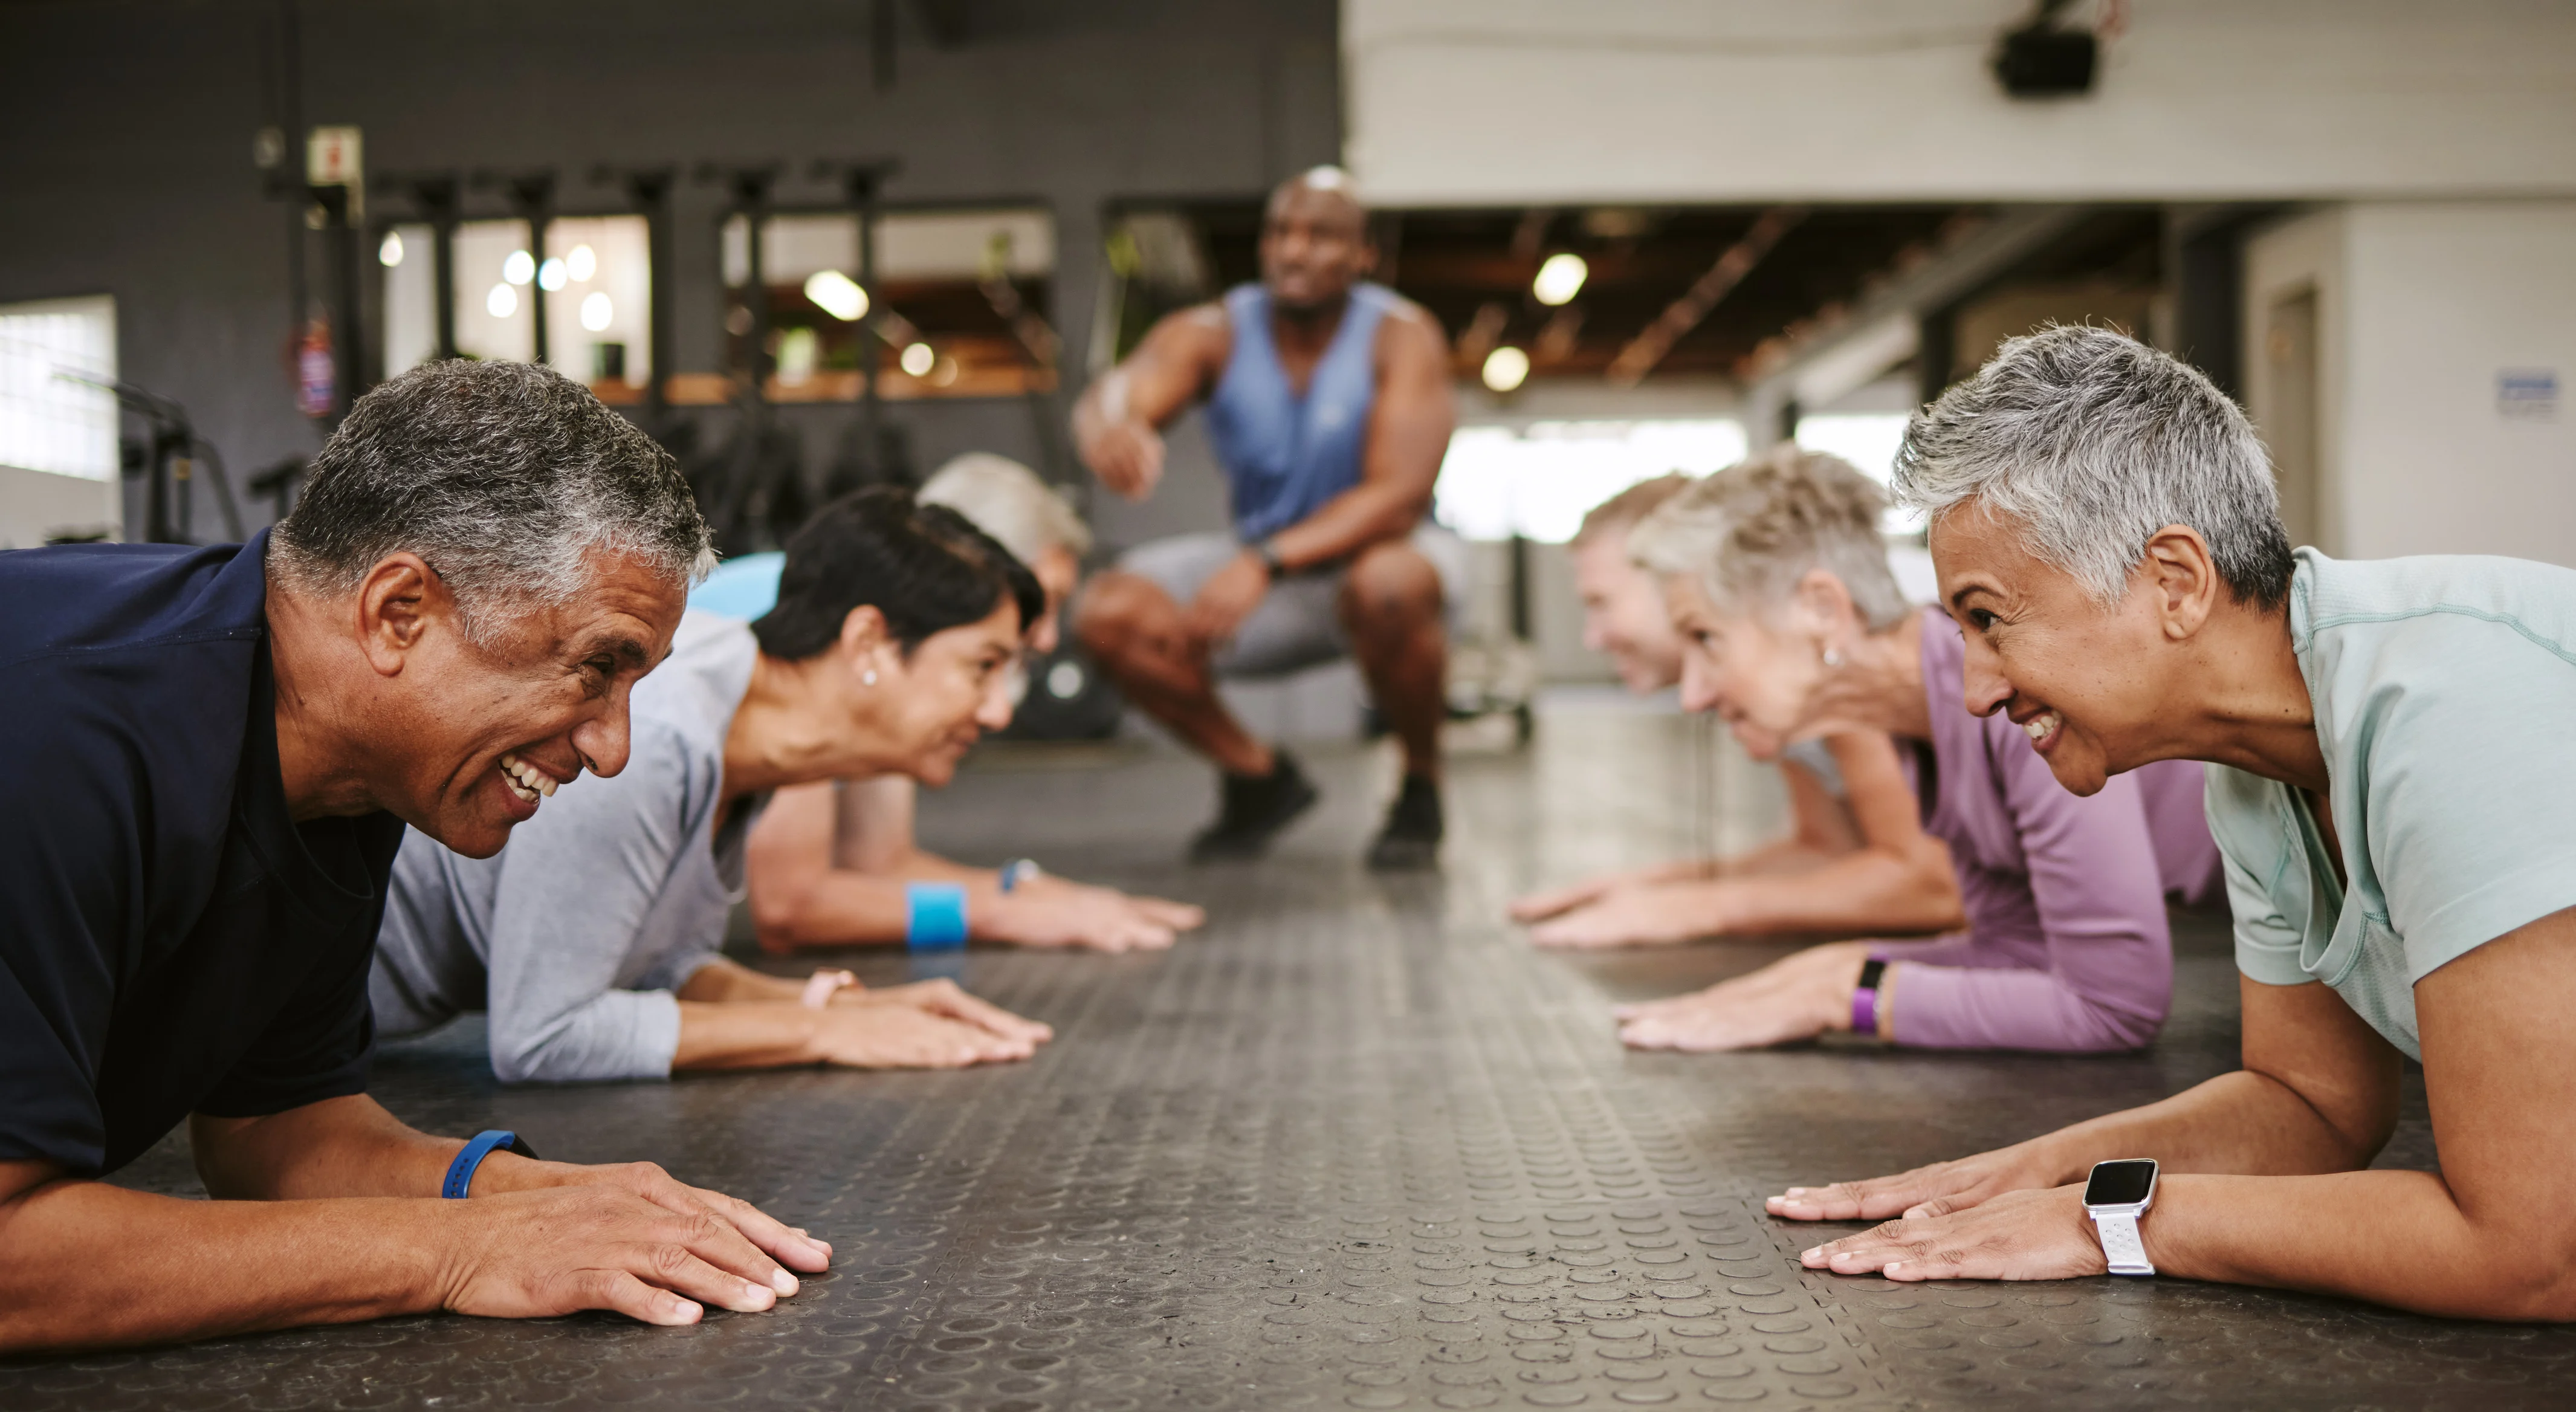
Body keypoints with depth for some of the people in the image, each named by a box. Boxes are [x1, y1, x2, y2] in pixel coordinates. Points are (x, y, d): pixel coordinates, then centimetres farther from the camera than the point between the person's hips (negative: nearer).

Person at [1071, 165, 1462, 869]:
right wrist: (1106, 427, -60)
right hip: (1263, 562, 4)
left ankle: (1422, 789, -11)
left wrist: (1264, 563, -42)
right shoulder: (1212, 334, -12)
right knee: (1112, 612, -19)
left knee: (1387, 586, -40)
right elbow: (1108, 400, -32)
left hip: (1376, 549, -4)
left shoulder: (1402, 337, -19)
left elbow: (1399, 496, -29)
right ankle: (1259, 777, 4)